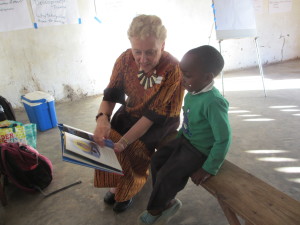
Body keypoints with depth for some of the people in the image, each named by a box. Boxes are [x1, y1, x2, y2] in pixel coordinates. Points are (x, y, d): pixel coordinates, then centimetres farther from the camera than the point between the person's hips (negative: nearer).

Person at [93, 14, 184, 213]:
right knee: (104, 138, -15)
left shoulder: (173, 69, -29)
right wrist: (102, 118, -30)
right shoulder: (126, 59, -15)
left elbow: (154, 114, -28)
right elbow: (111, 94, -9)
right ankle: (117, 184, 13)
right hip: (131, 112, 5)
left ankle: (128, 190, 8)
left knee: (136, 147, -25)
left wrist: (123, 141, -33)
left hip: (161, 120, -4)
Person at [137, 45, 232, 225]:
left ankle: (155, 210, 22)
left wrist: (209, 168, -20)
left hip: (199, 150, -8)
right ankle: (167, 202, 23)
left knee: (167, 175, -8)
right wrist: (179, 136, 15)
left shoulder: (214, 102, -33)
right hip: (185, 140, 9)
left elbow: (224, 140, -27)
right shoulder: (192, 93, -6)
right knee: (157, 160, 8)